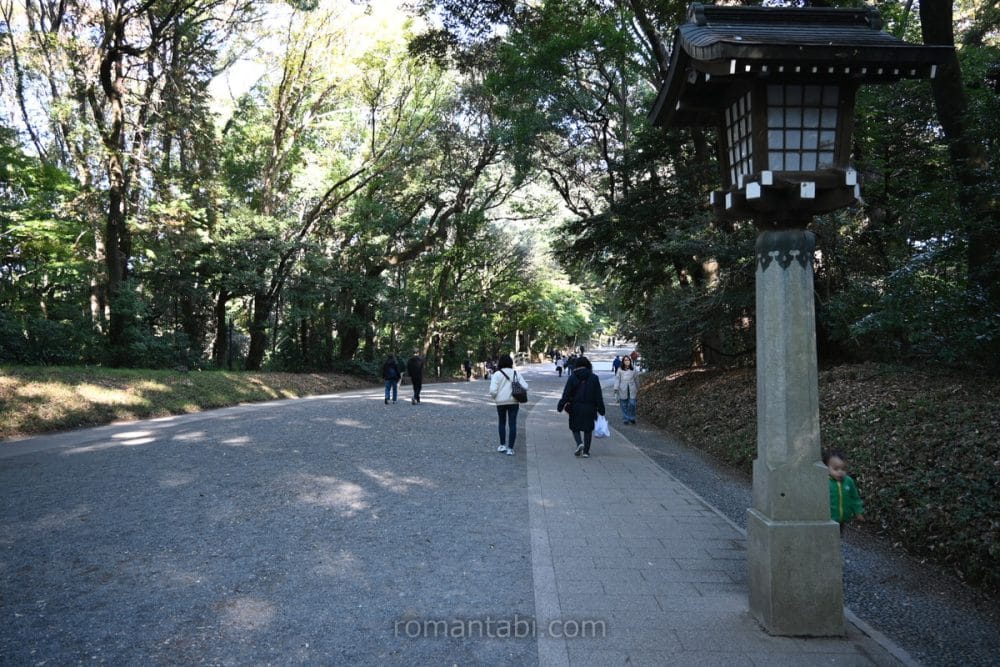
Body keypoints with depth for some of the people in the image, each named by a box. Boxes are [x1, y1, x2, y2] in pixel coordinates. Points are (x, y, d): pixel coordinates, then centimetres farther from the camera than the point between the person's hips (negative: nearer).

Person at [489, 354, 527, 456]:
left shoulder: (497, 374, -6)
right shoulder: (516, 373, 2)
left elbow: (493, 390, -15)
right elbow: (525, 387, -3)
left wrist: (493, 397, 5)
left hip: (501, 402, -1)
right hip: (514, 402, 1)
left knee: (501, 423, 18)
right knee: (512, 424, 4)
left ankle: (503, 445, 20)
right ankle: (510, 448, 2)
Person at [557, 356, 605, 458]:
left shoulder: (572, 377, -5)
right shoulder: (594, 378, 0)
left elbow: (566, 394, -8)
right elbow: (598, 395, 0)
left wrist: (560, 406, -2)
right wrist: (601, 409, 6)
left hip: (575, 407, -1)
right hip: (589, 408, 1)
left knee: (575, 427, 14)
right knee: (588, 429, 11)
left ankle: (579, 443, -10)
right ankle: (586, 451, 10)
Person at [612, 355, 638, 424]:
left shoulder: (633, 370, 8)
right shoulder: (620, 370, 1)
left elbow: (635, 379, 16)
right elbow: (617, 379, -2)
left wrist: (638, 389, 21)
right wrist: (616, 388, -11)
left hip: (632, 390, 1)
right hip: (623, 390, -1)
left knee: (632, 404, -7)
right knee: (624, 405, 4)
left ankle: (632, 418, 11)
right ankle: (625, 419, 16)